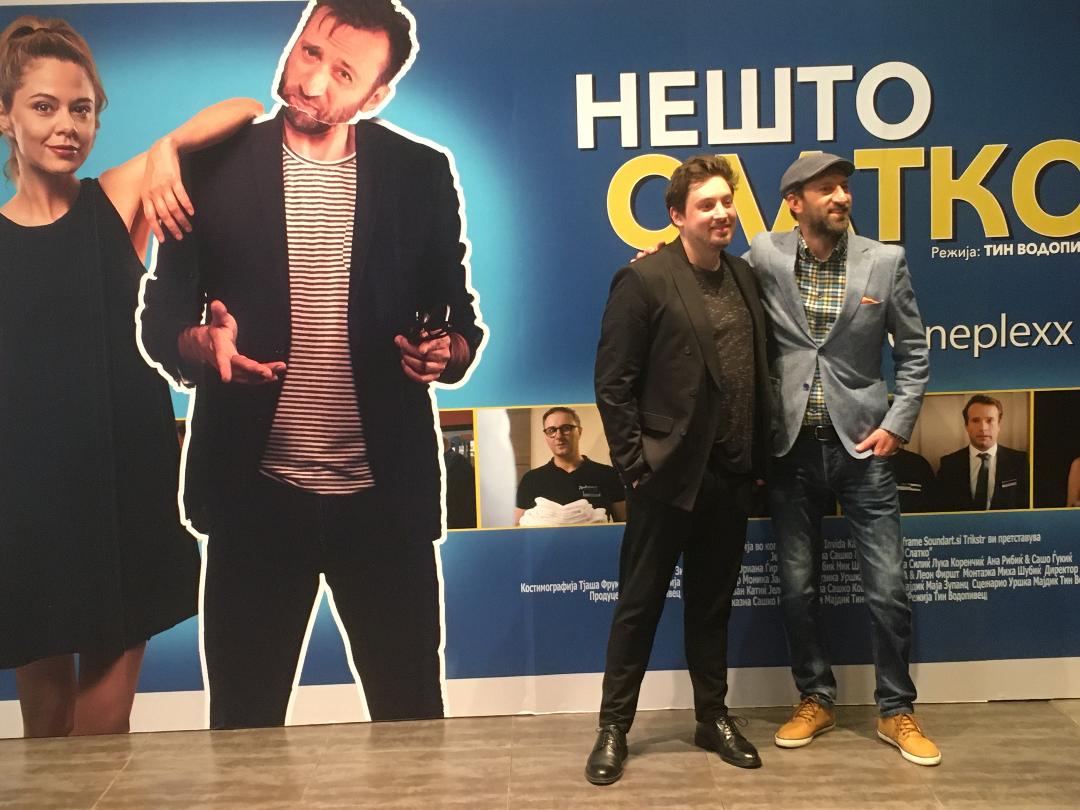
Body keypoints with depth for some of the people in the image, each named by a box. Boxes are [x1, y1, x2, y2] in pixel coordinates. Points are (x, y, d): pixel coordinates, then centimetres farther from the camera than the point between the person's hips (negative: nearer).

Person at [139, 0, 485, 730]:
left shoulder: (421, 173, 3)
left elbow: (461, 316, 7)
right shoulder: (214, 165, 1)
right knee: (244, 724, 13)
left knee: (414, 717, 11)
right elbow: (161, 317, 3)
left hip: (386, 491, 0)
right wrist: (202, 344, -19)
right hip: (254, 493, 0)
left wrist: (449, 352, -16)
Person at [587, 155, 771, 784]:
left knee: (714, 602, 17)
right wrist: (635, 464, -12)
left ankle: (714, 717, 32)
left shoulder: (745, 278, 10)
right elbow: (613, 383, -10)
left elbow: (759, 374, 13)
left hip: (732, 475, 6)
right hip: (669, 473, -5)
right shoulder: (644, 280, -9)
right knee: (640, 603, 6)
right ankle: (615, 727, 20)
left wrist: (758, 459, 9)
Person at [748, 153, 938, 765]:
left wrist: (897, 425, -4)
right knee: (798, 587, 9)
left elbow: (914, 351, 5)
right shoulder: (765, 256, -1)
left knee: (888, 588, 2)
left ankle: (897, 710, 21)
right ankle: (816, 700, 27)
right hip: (793, 448, 1)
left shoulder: (884, 261, -1)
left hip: (862, 445, 0)